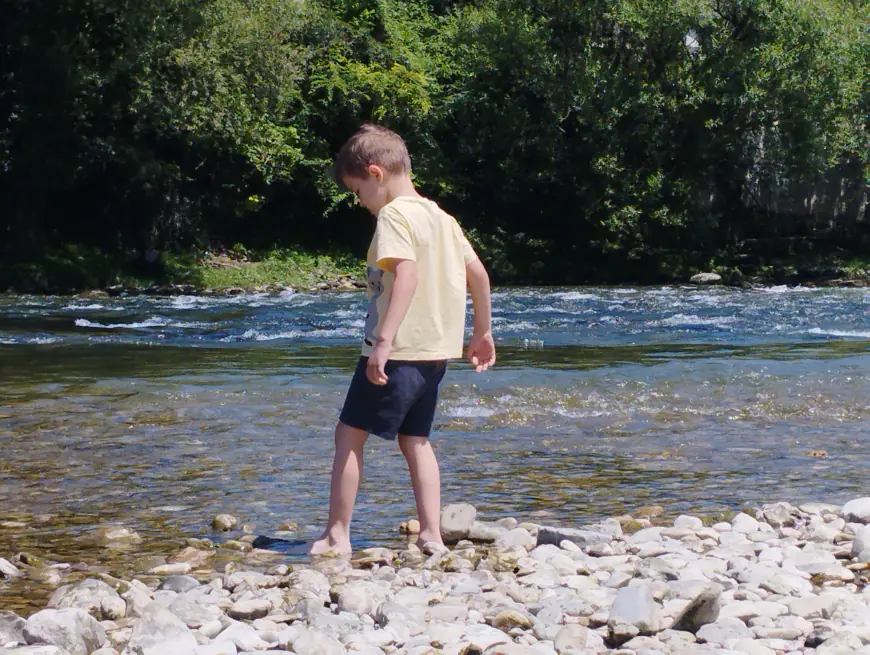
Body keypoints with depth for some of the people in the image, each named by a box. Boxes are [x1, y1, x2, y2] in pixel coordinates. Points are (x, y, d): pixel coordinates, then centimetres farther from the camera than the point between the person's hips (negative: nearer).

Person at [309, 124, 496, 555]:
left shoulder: (393, 216, -11)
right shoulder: (441, 217, 14)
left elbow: (406, 274, -26)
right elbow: (478, 273, 16)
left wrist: (384, 340, -31)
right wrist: (482, 332, 26)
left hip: (397, 350, -9)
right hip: (436, 352, 9)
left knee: (350, 435, 0)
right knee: (416, 441, 15)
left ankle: (337, 535, 1)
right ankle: (430, 535, 11)